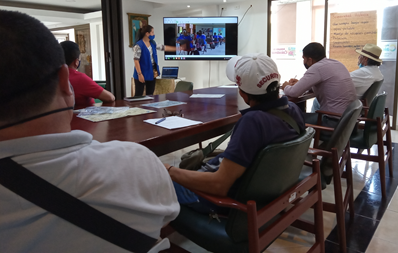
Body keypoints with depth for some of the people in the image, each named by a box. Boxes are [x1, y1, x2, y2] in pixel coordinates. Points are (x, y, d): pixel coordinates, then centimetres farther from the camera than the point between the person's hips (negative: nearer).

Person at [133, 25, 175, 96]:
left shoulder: (152, 43, 8)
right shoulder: (138, 46, -16)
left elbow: (164, 47, 16)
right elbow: (136, 60, -18)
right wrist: (139, 74, -22)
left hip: (152, 73, 8)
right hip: (142, 74, -8)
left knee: (150, 94, 13)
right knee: (138, 95, -3)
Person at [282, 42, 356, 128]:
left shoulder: (317, 68, -15)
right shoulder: (337, 63, 11)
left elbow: (294, 92, -17)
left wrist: (286, 87, 5)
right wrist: (300, 83, 20)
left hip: (335, 121, -9)